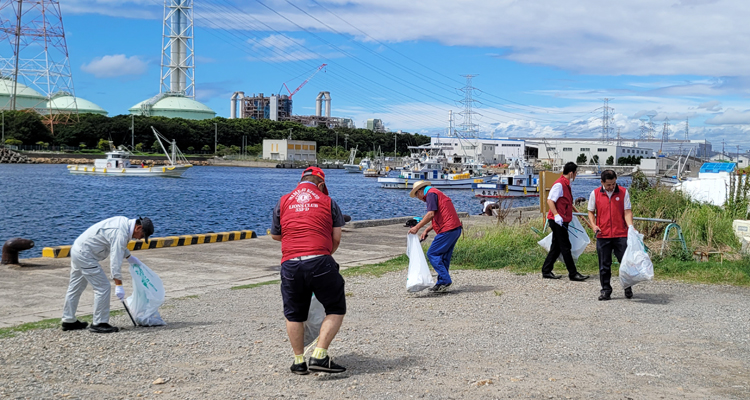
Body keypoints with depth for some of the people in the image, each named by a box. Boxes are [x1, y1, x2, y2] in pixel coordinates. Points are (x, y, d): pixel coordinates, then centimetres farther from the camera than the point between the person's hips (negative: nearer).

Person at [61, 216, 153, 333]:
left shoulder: (124, 222, 5)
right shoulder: (121, 233, -25)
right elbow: (115, 260, -27)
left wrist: (130, 257, 24)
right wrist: (119, 285, -26)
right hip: (85, 255, -11)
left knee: (75, 287, 20)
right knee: (103, 287, -8)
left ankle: (68, 321, 32)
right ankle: (99, 324, -1)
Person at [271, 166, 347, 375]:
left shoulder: (283, 202, 15)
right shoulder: (328, 202, 11)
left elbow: (275, 235, 24)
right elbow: (336, 238, 9)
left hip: (290, 264, 3)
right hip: (320, 261, -2)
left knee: (293, 314, 18)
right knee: (336, 310, 11)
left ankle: (299, 361, 20)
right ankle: (320, 355, -1)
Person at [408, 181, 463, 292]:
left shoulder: (431, 194, -6)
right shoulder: (436, 193, 26)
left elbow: (431, 214, -19)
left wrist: (417, 227, -18)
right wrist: (427, 230, 21)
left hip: (447, 230, -10)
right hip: (456, 228, 10)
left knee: (432, 254, -5)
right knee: (444, 257, 14)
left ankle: (445, 281, -8)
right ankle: (441, 284, 17)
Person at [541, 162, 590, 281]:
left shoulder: (566, 184, 16)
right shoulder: (559, 184, -14)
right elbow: (550, 200, -22)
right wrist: (556, 215, -31)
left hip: (562, 221, 10)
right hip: (558, 221, -10)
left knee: (556, 247, 12)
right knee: (565, 247, -5)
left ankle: (546, 271, 17)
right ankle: (573, 274, -1)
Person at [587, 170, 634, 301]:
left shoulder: (623, 192, 3)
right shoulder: (595, 194, 4)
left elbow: (627, 211, 0)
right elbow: (591, 211, 12)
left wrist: (630, 226, -16)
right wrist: (593, 225, -5)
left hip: (621, 234, -1)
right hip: (603, 235, 1)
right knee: (604, 265, 5)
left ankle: (628, 288, 18)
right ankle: (605, 290, 15)